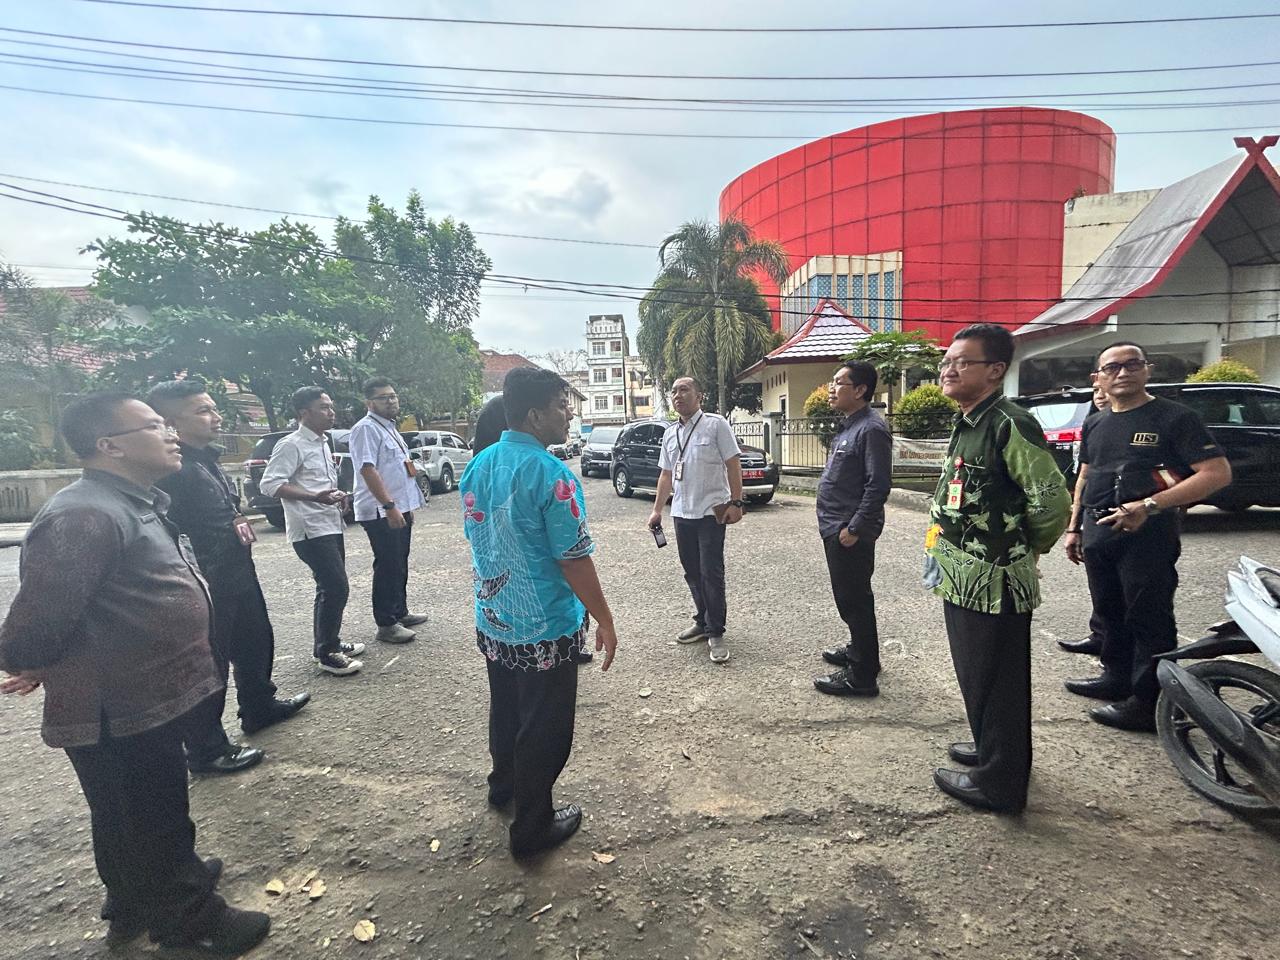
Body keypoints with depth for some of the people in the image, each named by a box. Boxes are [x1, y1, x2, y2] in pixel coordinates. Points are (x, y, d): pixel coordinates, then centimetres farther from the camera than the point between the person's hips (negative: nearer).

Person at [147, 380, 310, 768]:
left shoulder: (208, 457, 9)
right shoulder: (172, 470, -22)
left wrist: (238, 520, 9)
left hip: (238, 574, 10)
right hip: (208, 584, -10)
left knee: (256, 641, 23)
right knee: (210, 662, 4)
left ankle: (260, 707, 44)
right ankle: (206, 749, 21)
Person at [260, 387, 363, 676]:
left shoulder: (322, 443, 15)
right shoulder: (291, 445, -12)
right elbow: (269, 484, -20)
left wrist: (336, 496, 7)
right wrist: (315, 497, -28)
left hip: (331, 526, 9)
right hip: (310, 530, -9)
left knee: (331, 588, 16)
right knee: (336, 588, -10)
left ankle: (329, 642, 29)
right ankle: (327, 654, 2)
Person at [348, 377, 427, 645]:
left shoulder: (390, 428, 17)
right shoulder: (366, 428, -13)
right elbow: (368, 470, -22)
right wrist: (389, 506, -27)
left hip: (399, 509, 10)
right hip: (381, 513, -10)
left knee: (399, 565, 17)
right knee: (387, 568, -4)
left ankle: (400, 613, 29)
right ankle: (386, 625, 4)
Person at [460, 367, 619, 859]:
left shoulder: (478, 466, 1)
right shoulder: (549, 473, -23)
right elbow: (574, 559, -22)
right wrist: (604, 620, -11)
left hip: (492, 621, 8)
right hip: (545, 629, -7)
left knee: (506, 709, 27)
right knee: (543, 727, 11)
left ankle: (504, 783, 49)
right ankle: (533, 826, 28)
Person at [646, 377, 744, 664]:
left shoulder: (716, 424, -5)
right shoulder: (670, 434, 14)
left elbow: (733, 464, -7)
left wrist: (735, 502, -14)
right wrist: (657, 510, 15)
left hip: (711, 511, -6)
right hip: (681, 512, 6)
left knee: (711, 573, -3)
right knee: (692, 572, 12)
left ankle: (716, 632, 7)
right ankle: (703, 622, 26)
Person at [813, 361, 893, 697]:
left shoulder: (871, 430, -17)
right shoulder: (848, 428, 14)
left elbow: (878, 486, -22)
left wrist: (854, 528, -21)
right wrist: (834, 525, 18)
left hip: (850, 533, -10)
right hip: (835, 530, 10)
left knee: (854, 600, -1)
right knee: (848, 597, 21)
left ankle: (861, 676, 10)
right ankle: (859, 651, 37)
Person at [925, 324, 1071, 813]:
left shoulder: (1010, 425, -18)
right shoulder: (966, 425, 12)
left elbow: (1052, 503, -20)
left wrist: (1025, 549, -5)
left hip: (993, 583, -9)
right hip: (963, 579, 9)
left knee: (995, 681, 5)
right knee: (976, 675, 22)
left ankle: (998, 781, 21)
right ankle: (992, 748, 41)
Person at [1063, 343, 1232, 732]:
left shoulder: (1175, 417, -5)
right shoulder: (1095, 425, 15)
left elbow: (1218, 473, -12)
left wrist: (1149, 506, -21)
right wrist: (1074, 528, 17)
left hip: (1148, 533, -7)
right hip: (1098, 533, 7)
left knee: (1149, 619, -1)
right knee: (1110, 612, 16)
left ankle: (1149, 703, 8)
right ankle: (1117, 678, 31)